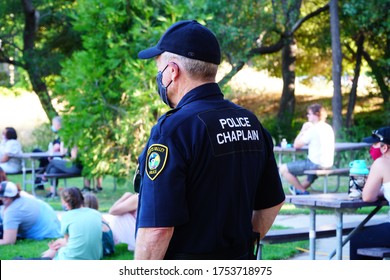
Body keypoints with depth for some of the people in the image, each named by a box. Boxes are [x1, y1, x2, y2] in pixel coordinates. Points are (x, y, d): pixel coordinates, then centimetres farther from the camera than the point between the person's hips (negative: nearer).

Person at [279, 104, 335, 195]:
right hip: (328, 164, 9)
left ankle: (302, 191, 2)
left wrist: (303, 130, 1)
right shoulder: (329, 128, 10)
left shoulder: (313, 130, -16)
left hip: (315, 164, -9)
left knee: (283, 169, -4)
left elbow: (296, 145, -11)